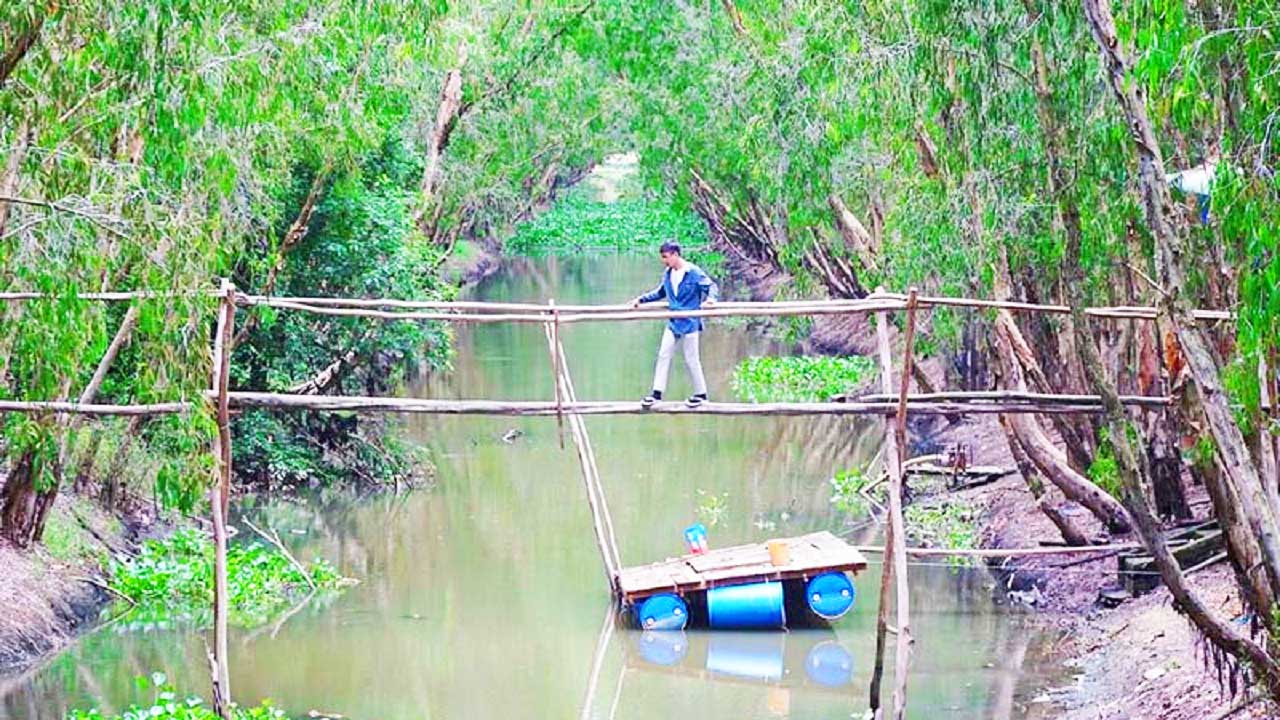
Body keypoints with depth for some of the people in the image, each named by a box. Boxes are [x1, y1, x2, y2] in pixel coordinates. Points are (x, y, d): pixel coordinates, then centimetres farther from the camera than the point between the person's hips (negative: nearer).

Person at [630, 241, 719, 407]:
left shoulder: (694, 272, -13)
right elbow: (660, 292, 24)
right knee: (663, 355, 3)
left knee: (691, 359, 0)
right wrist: (641, 299, 20)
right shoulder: (668, 274, 8)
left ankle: (701, 394, 13)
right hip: (673, 323, 7)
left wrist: (710, 298, -31)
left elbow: (711, 286, -10)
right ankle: (657, 392, 7)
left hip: (690, 323, -7)